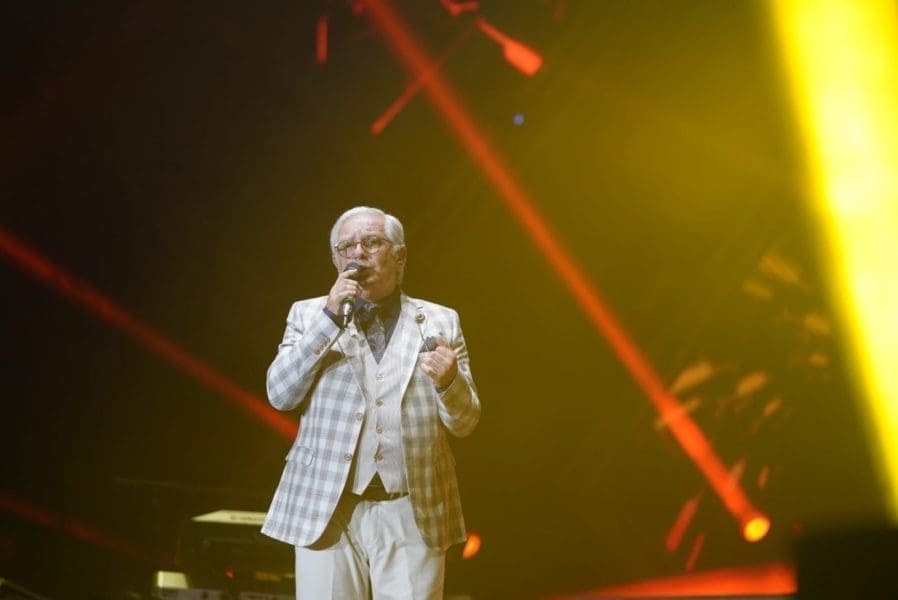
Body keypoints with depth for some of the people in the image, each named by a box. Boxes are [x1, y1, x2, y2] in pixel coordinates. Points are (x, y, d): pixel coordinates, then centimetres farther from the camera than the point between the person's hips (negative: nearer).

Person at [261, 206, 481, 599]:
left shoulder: (440, 322, 9)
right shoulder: (309, 315, 9)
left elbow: (465, 422, 7)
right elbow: (280, 394, -5)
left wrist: (449, 381, -16)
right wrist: (330, 318, -11)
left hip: (413, 516, 0)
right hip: (327, 512, 0)